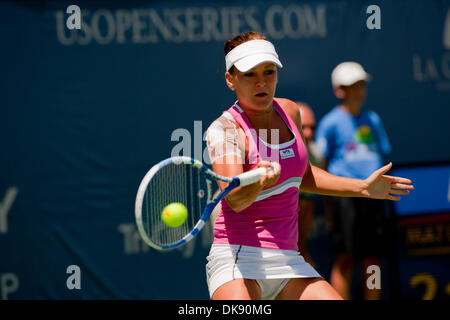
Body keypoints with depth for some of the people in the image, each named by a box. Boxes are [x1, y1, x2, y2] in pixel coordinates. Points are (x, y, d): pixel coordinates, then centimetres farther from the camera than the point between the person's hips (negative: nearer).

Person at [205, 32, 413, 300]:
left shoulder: (289, 112, 9)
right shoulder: (225, 128, -12)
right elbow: (234, 199, -28)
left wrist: (362, 187, 25)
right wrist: (261, 180, -48)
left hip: (287, 259, 6)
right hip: (237, 257, -6)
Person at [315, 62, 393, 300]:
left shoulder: (373, 120, 16)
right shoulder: (331, 122, 1)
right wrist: (328, 208, -4)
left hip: (373, 195, 5)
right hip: (345, 195, -5)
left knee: (373, 260, 5)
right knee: (345, 260, -9)